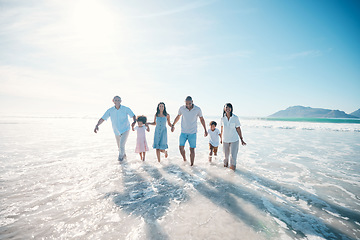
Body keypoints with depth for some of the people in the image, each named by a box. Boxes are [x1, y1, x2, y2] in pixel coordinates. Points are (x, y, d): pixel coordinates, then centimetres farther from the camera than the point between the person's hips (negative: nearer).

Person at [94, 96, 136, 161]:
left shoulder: (126, 109, -16)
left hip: (125, 130, -3)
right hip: (117, 131, 4)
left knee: (121, 144, -18)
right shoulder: (110, 110, -11)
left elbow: (133, 116, -10)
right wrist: (97, 125, -30)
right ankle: (124, 155, 50)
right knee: (119, 146, 19)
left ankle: (121, 156, 14)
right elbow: (102, 119, -12)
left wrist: (134, 122, -32)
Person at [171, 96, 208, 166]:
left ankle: (191, 165, 16)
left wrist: (205, 130, 7)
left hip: (192, 133, -1)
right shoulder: (181, 108, -7)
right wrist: (173, 125, 14)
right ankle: (184, 160, 25)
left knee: (192, 149, 1)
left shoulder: (198, 109, -11)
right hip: (183, 132, 2)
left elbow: (202, 119, 4)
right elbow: (178, 116, 13)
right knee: (181, 148, -3)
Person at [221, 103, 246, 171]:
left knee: (233, 156, -2)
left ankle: (233, 168, 22)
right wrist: (221, 138, 16)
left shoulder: (235, 118, -9)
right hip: (225, 140, 2)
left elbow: (238, 129, -3)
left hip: (234, 140, -2)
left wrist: (241, 140, -1)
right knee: (226, 156, 12)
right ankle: (225, 166, 37)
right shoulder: (223, 118, -3)